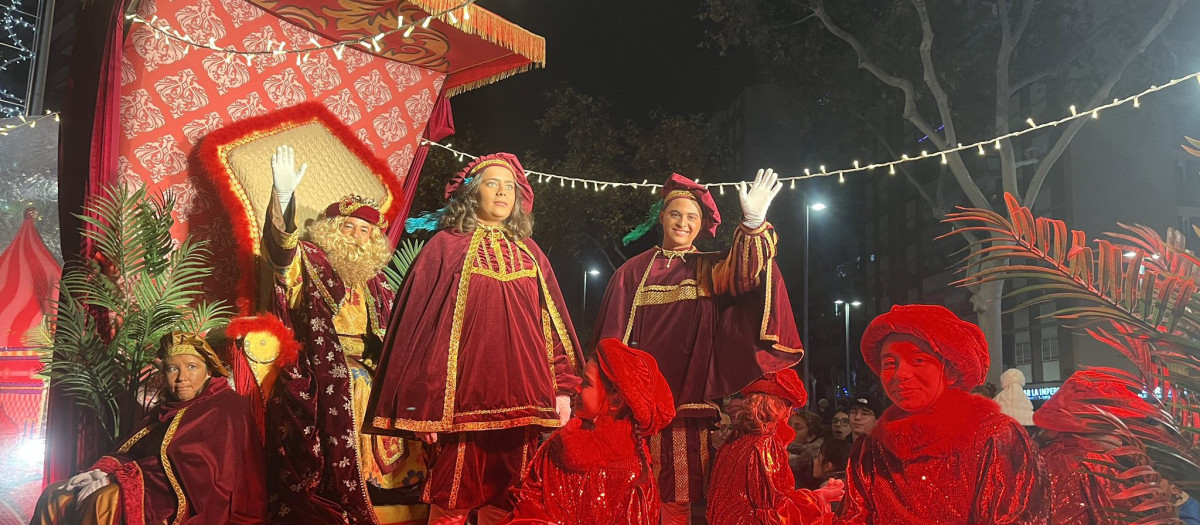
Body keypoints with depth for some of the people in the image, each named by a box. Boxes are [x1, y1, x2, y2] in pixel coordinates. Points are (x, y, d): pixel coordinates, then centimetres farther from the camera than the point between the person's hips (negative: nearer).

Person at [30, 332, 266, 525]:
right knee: (55, 497, -2)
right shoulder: (164, 411, 21)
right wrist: (103, 472, -10)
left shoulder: (224, 409, -4)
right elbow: (128, 454, 15)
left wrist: (116, 474, -17)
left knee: (104, 500, -29)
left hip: (185, 504, -8)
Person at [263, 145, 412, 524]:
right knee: (325, 469, -11)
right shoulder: (310, 264, 2)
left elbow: (391, 336, 24)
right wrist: (284, 195, -37)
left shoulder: (373, 282, 18)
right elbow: (282, 247, -21)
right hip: (320, 385, -5)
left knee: (366, 461, 5)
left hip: (364, 384, 6)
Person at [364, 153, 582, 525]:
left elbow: (553, 322, 13)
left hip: (520, 397, 4)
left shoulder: (529, 252, 15)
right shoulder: (446, 246, 3)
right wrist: (425, 403, -8)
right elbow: (420, 322, -2)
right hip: (464, 396, -3)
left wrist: (562, 387, 5)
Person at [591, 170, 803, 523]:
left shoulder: (710, 270, 10)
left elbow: (743, 276, -13)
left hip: (691, 400, 0)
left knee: (682, 493, 2)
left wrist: (754, 222, -31)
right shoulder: (634, 271, 10)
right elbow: (612, 336, 9)